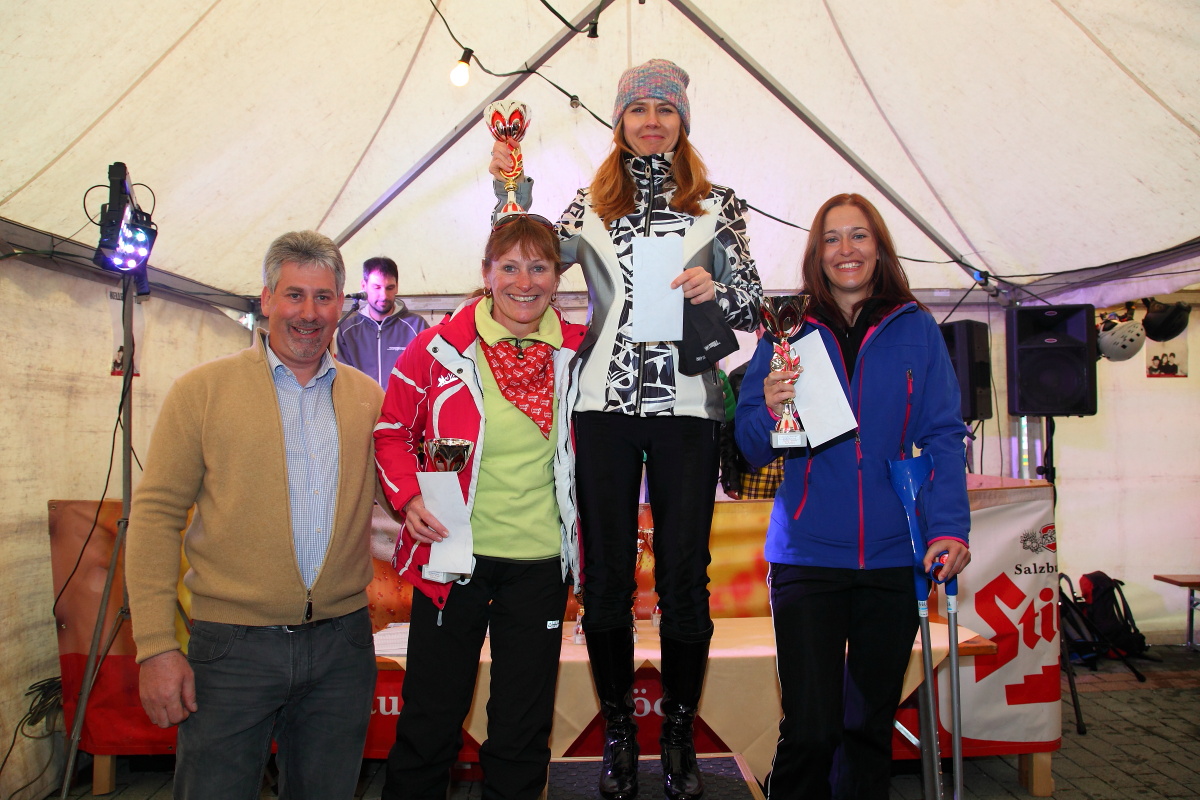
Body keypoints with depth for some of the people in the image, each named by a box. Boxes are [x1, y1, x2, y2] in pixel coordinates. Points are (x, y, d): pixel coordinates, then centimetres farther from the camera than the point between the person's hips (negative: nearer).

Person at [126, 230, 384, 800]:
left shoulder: (369, 398, 7)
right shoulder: (203, 389, -2)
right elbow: (156, 515, -4)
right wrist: (155, 646, -9)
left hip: (342, 645, 3)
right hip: (231, 646, -3)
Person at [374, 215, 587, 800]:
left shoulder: (578, 349, 0)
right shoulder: (439, 348, -6)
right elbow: (392, 430, 4)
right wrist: (408, 497, -11)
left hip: (540, 562, 2)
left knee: (524, 728, 15)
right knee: (430, 720, 10)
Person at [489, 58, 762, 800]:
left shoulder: (717, 204, 10)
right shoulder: (588, 206, 13)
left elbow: (755, 305, 8)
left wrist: (715, 289, -13)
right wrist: (512, 189, 2)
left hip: (686, 406, -1)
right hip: (605, 404, 1)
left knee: (684, 576, 2)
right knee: (606, 576, 6)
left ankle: (680, 735, 21)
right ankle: (619, 732, 23)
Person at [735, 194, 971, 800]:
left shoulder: (917, 330, 6)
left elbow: (943, 437, 2)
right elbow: (751, 447, 3)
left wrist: (950, 526, -11)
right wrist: (770, 413, -19)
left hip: (893, 554, 2)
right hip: (806, 553, -1)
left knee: (871, 723, 13)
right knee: (810, 730, -6)